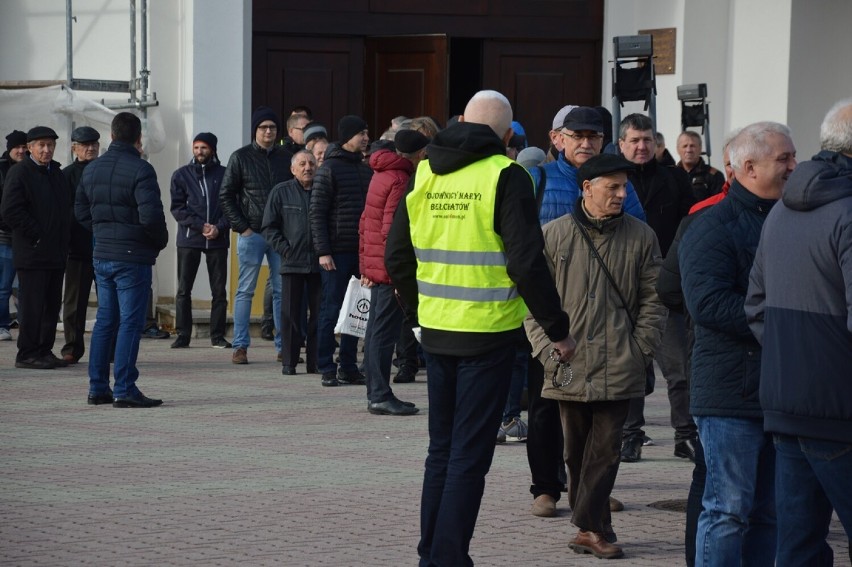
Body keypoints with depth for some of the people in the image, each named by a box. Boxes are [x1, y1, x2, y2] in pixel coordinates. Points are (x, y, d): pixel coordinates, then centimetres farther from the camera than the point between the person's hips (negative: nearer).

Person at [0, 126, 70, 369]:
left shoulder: (57, 173, 17)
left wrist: (62, 243, 13)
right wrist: (36, 237, -15)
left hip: (55, 253, 8)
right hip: (32, 254, -8)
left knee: (52, 305, 10)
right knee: (31, 304, -6)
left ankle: (44, 351, 17)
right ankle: (27, 354, -1)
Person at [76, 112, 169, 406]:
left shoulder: (92, 169, 9)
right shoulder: (140, 170, -14)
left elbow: (81, 210, 16)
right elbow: (151, 215, -21)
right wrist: (161, 240, -4)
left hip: (102, 256, 7)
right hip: (132, 256, -7)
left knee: (105, 320, 14)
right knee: (130, 321, -4)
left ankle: (98, 387, 16)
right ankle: (124, 390, -6)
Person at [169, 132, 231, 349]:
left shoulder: (224, 174, 5)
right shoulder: (181, 175, 6)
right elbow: (177, 208, 0)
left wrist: (219, 227, -12)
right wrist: (201, 226, -11)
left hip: (217, 240, 0)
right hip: (189, 238, 0)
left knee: (219, 290, 1)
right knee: (183, 289, 0)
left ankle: (217, 335, 7)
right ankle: (183, 334, 4)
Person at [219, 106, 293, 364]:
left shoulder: (286, 158, 9)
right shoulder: (240, 158, 1)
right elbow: (225, 196, 1)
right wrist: (242, 227, -6)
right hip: (251, 234, -3)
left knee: (282, 291, 5)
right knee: (245, 291, 0)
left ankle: (284, 345, 10)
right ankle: (240, 346, 3)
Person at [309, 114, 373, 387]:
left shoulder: (366, 169, 14)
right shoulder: (329, 168, -4)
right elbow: (317, 213, -7)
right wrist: (323, 251, -13)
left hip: (361, 252, 6)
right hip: (337, 251, -6)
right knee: (332, 310, -2)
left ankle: (349, 366, 11)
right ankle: (327, 369, 2)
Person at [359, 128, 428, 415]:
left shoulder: (380, 175, 16)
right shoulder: (400, 181, -15)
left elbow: (364, 224, 20)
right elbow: (392, 229, -21)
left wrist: (365, 267, 22)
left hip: (374, 266, 10)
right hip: (390, 270, -10)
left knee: (376, 330, 13)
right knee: (385, 332, -7)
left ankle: (375, 394, 19)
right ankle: (380, 396, -5)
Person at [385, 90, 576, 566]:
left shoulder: (425, 174, 7)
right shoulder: (505, 176, -11)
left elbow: (398, 257, 11)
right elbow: (527, 263, -16)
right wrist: (559, 330, -8)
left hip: (437, 331, 5)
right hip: (488, 333, -5)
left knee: (442, 449, 17)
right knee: (470, 455, 0)